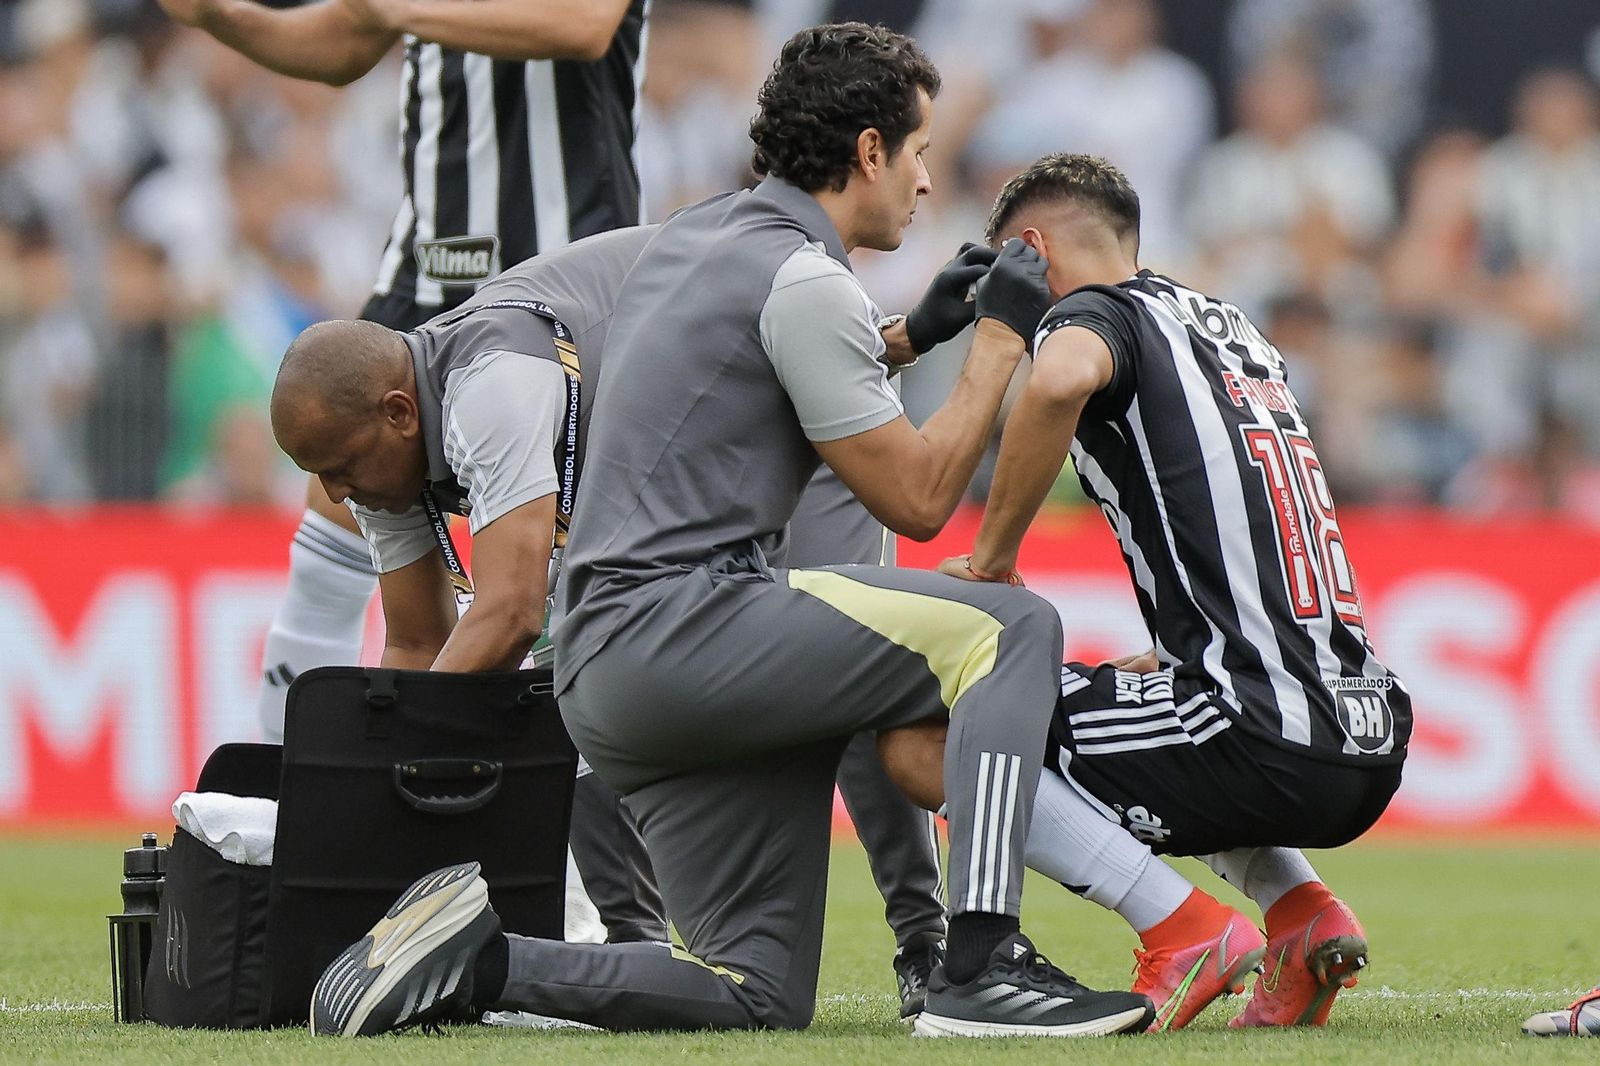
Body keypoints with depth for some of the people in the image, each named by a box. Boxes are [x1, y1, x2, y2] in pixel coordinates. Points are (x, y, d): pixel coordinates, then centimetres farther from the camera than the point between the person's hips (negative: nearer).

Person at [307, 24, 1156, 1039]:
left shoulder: (696, 233, 19)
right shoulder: (804, 278, -9)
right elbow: (917, 497, -6)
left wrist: (904, 339, 31)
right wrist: (1001, 339, 3)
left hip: (601, 670, 9)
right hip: (679, 623, -9)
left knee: (763, 996, 8)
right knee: (1009, 628, -15)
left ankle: (481, 955, 3)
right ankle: (982, 968, -26)